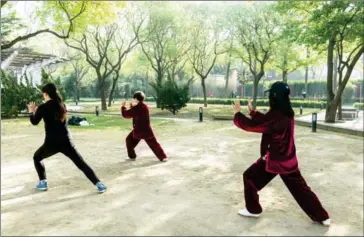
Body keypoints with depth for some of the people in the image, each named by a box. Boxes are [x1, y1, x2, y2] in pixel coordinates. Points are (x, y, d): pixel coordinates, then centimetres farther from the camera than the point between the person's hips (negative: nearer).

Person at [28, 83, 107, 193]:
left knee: (37, 158, 27)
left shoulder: (43, 107, -5)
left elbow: (34, 122, 11)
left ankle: (43, 183, 22)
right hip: (65, 141, 3)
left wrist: (31, 112, 28)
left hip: (51, 143, -3)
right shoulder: (62, 105, 8)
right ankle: (98, 184, -9)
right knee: (81, 164, 2)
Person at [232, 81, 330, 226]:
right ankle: (321, 216, 24)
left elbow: (250, 125, -20)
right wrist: (253, 112, 17)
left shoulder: (275, 116, -25)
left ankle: (253, 210, 22)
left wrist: (237, 113, -6)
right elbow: (265, 121, 17)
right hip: (288, 159, 8)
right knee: (300, 187, 17)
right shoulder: (287, 113, 2)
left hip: (274, 159, -8)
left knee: (250, 177, 11)